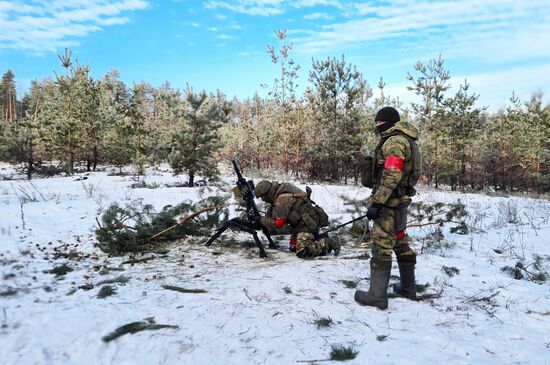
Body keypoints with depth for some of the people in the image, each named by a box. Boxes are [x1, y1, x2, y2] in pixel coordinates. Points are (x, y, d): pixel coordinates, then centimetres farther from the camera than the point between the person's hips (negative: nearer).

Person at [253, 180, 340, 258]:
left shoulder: (282, 199, -24)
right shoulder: (282, 188, 6)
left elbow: (278, 223, -22)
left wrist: (262, 220, -7)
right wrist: (266, 217, 7)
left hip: (308, 223, -11)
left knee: (302, 252, -22)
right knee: (293, 247, 17)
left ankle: (328, 243, -7)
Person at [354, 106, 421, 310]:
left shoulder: (394, 141, -14)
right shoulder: (406, 140, 17)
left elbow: (391, 175, -25)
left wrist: (377, 202, -26)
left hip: (390, 202, -10)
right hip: (400, 201, 10)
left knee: (381, 247, -6)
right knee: (401, 243, 18)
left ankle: (377, 295, 0)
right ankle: (408, 287, 29)